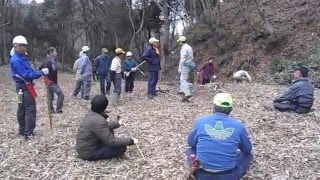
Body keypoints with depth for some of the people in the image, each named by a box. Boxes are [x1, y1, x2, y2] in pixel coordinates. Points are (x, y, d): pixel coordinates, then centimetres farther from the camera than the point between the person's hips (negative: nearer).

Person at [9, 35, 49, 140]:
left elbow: (28, 72, 14)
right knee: (30, 109, -10)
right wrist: (41, 72, -26)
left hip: (23, 87, 10)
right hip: (24, 88, -10)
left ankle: (22, 131, 27)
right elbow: (26, 75, -25)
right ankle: (28, 133, -8)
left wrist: (40, 72, 0)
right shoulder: (16, 60, -19)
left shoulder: (22, 57, 12)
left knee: (22, 109, 16)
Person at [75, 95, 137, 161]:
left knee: (110, 131, 20)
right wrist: (130, 141, -19)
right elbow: (111, 141, -27)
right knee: (122, 147, -15)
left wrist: (117, 123, 31)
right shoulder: (98, 121, -29)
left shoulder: (90, 114, 0)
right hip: (89, 153, -9)